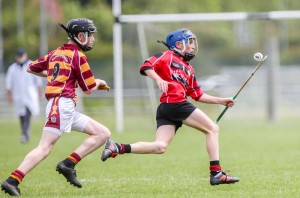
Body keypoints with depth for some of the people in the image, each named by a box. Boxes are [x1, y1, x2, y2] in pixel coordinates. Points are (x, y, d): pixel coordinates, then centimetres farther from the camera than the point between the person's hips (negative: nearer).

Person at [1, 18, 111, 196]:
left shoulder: (56, 53, 18)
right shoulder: (78, 56, -5)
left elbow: (31, 68, 26)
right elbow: (89, 89, -1)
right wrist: (98, 83, 21)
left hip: (68, 109, 9)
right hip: (62, 103, -9)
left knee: (104, 134, 7)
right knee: (45, 147, -18)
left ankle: (68, 164, -4)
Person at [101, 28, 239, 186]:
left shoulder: (188, 69, 31)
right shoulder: (168, 56, 7)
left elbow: (198, 95, 30)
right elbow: (146, 66, -6)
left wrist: (221, 101, 26)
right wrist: (158, 79, -22)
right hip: (176, 103, -8)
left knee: (159, 147, -7)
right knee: (212, 129, -2)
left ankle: (118, 148, -13)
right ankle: (216, 173, -4)